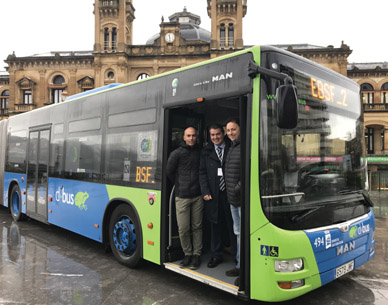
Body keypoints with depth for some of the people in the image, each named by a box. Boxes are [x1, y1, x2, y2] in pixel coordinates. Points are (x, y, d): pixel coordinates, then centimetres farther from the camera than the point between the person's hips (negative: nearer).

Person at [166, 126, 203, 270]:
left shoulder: (200, 152, 4)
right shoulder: (177, 153, -3)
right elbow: (169, 172, 5)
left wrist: (201, 188, 7)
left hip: (197, 196, 2)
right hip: (182, 197, -2)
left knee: (197, 227, 8)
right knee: (183, 228, 0)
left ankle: (196, 255, 20)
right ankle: (187, 254, 19)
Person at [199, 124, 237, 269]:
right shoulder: (206, 152, 9)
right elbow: (202, 173, 7)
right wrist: (205, 192, -4)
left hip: (229, 193, -2)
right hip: (213, 195, 2)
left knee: (232, 225, 5)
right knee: (215, 225, 11)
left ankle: (236, 255, 19)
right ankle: (216, 255, 24)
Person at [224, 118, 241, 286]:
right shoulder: (231, 148, 16)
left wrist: (237, 189, -17)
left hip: (243, 199, -9)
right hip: (232, 199, 10)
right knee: (238, 233, 18)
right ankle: (240, 265, 30)